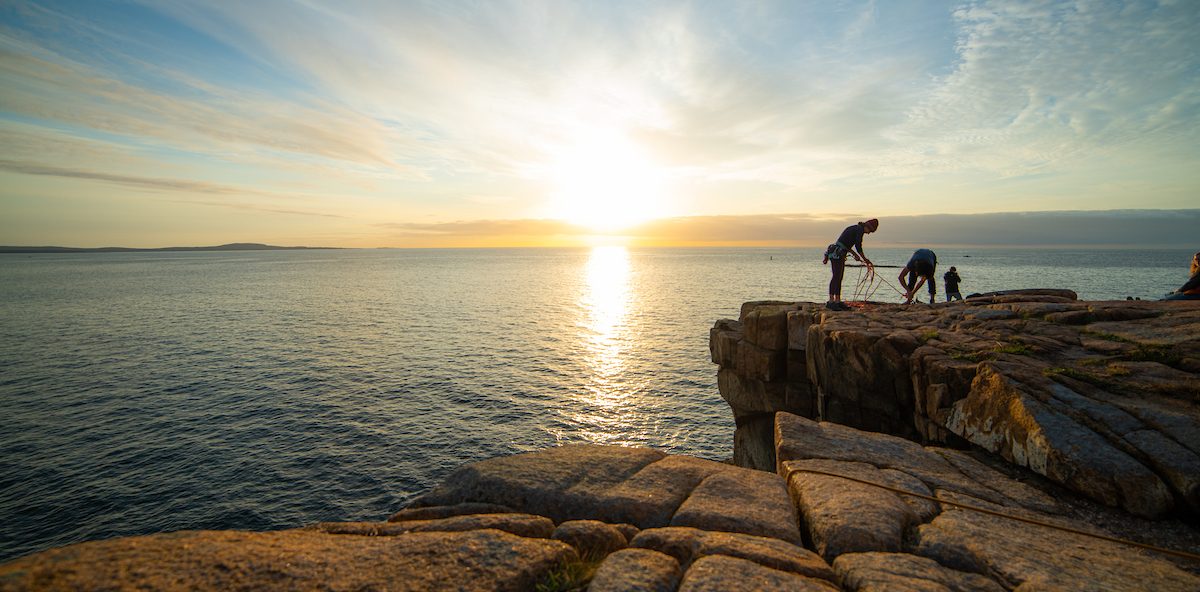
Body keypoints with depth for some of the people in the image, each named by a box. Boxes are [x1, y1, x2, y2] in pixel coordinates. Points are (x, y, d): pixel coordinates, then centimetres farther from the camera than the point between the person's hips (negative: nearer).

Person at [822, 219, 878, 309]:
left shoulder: (854, 228, 21)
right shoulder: (860, 229, -6)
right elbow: (858, 246, -11)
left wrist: (855, 254, 26)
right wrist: (865, 259, 1)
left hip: (840, 255, 10)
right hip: (837, 254, -10)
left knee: (839, 278, 8)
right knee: (836, 277, -10)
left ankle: (837, 301, 10)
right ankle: (831, 301, -11)